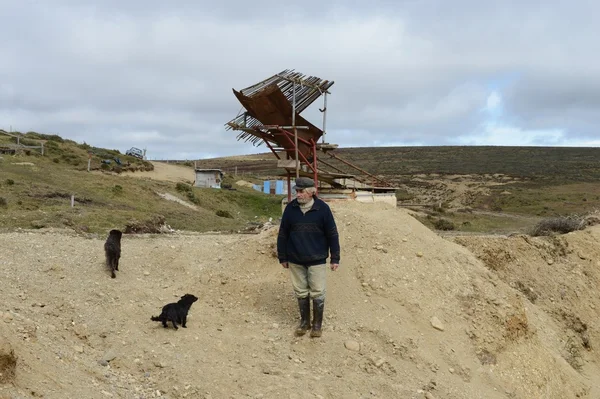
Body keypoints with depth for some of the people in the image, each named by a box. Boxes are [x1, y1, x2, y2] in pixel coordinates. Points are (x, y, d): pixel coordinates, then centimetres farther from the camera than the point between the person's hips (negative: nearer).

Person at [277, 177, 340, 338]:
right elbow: (283, 234, 5)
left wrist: (335, 258, -2)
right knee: (301, 293, 12)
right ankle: (304, 321, 29)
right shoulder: (290, 208, -3)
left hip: (317, 260, -2)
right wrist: (282, 257, 7)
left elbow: (332, 234, -3)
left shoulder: (322, 208, -8)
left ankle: (317, 324, 21)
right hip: (296, 261, 2)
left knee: (317, 294, 4)